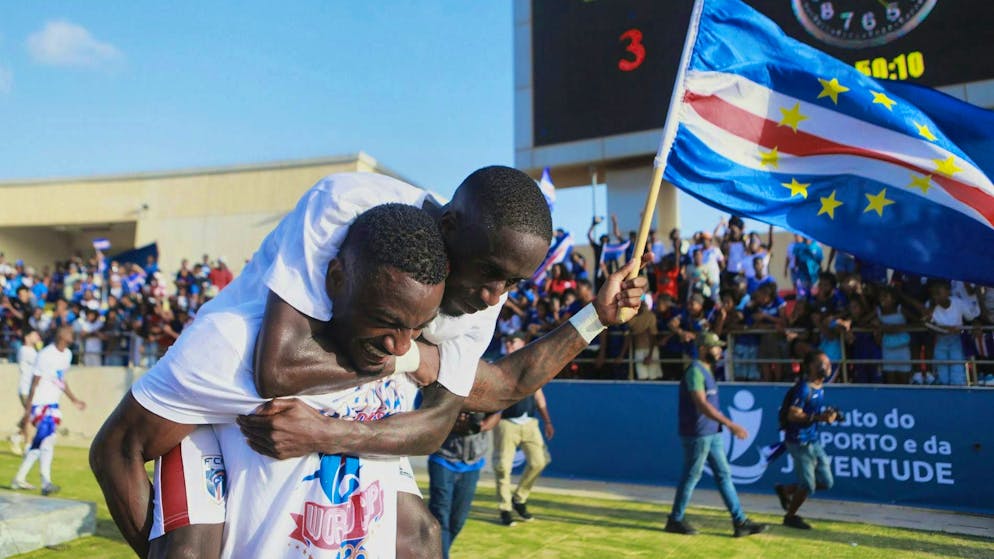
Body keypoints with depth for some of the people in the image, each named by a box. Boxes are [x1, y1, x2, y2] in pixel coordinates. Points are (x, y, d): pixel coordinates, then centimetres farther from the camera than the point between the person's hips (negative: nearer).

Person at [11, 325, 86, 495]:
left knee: (39, 443, 13)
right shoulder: (46, 355, -15)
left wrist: (74, 400, 24)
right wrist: (27, 409, -13)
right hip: (41, 403, -8)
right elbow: (35, 383, -13)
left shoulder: (67, 354, 9)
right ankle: (46, 481, -19)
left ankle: (19, 479, 25)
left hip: (53, 404, 8)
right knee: (48, 439, -17)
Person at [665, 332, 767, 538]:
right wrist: (730, 424, -32)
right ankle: (675, 520, 14)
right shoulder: (695, 371, -17)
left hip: (712, 434, 10)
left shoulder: (707, 371, 14)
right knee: (691, 476, 1)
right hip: (697, 434, -10)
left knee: (724, 475, 10)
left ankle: (740, 522, 14)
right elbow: (701, 404, -28)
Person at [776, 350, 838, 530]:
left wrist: (827, 415, 2)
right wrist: (818, 417, -30)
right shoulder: (803, 388, -18)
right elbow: (792, 415, -24)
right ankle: (790, 516, 23)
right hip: (799, 441, -9)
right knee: (808, 485, -1)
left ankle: (786, 490, 29)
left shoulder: (820, 386, 8)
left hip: (814, 441, 9)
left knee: (826, 483, 11)